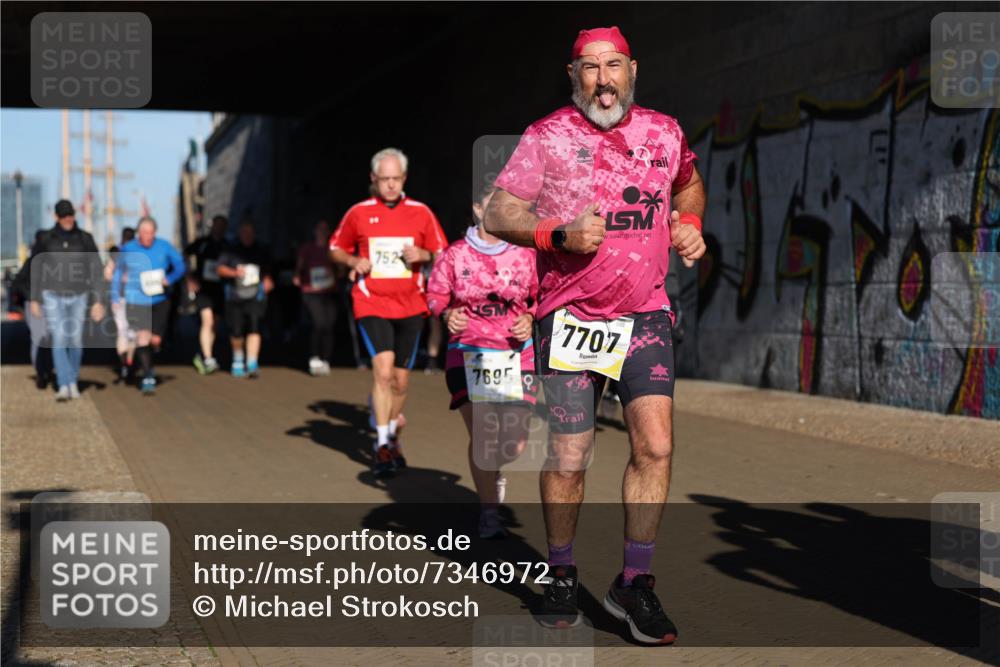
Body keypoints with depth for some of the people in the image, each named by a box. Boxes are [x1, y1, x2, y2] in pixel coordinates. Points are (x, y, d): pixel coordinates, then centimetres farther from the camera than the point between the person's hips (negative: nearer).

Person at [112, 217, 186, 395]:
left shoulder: (164, 247, -4)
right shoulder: (127, 249, -4)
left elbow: (180, 265, 5)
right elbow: (118, 273, 9)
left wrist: (169, 279, -14)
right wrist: (115, 297, 9)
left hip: (160, 300, 2)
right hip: (136, 301, -2)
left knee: (156, 340, 5)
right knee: (143, 338, -11)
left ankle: (146, 365, 35)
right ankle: (147, 377, -5)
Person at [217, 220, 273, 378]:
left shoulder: (261, 251, 11)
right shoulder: (231, 250, 6)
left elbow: (267, 270, 22)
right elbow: (221, 269, 3)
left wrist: (267, 280, 2)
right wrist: (235, 272, -15)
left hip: (255, 295, 0)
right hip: (235, 295, 0)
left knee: (254, 328, -15)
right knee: (236, 331, 4)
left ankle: (252, 364, -19)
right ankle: (238, 361, 29)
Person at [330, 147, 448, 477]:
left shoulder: (421, 212, 4)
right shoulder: (359, 213, 2)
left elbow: (442, 253, 9)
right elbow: (336, 248, 13)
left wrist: (423, 254, -12)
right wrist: (353, 261, -8)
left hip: (410, 305, 2)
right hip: (372, 304, -2)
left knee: (401, 381, 9)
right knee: (383, 371, -19)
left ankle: (391, 436, 30)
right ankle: (382, 446, -12)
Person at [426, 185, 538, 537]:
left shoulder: (526, 255, 4)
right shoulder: (454, 255, 1)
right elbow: (435, 296, 5)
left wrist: (529, 320, -7)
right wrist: (448, 315, -15)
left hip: (517, 354, 1)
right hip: (468, 353, -1)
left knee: (515, 444, -3)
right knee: (481, 434, -13)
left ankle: (493, 472, 36)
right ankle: (488, 512, 6)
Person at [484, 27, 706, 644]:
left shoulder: (664, 132, 8)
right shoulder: (548, 136, -2)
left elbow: (690, 183, 29)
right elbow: (499, 214, -4)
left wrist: (690, 224, 9)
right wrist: (560, 236, -19)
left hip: (646, 316, 3)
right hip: (570, 316, -2)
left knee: (656, 446, -11)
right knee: (569, 459, 1)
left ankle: (635, 583, 3)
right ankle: (562, 575, 24)